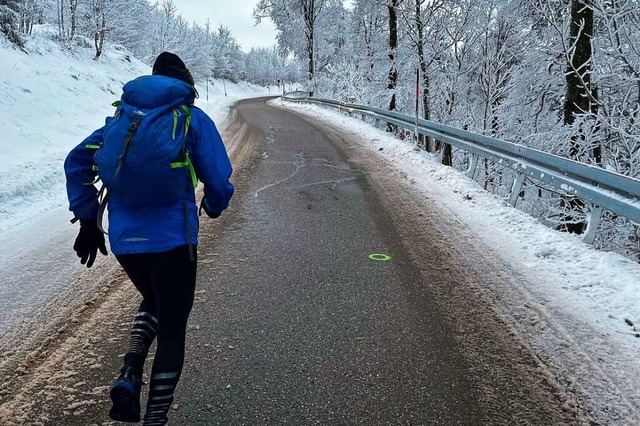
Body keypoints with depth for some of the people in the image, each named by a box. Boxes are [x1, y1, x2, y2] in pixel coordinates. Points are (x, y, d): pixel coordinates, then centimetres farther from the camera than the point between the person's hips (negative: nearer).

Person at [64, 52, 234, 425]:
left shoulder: (122, 116, 12)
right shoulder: (194, 119, 0)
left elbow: (77, 162, 7)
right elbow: (219, 183, -6)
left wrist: (87, 220, 10)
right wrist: (213, 208, 16)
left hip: (123, 240, 5)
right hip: (173, 240, -4)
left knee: (153, 302, 30)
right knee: (172, 331, 9)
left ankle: (129, 376, 10)